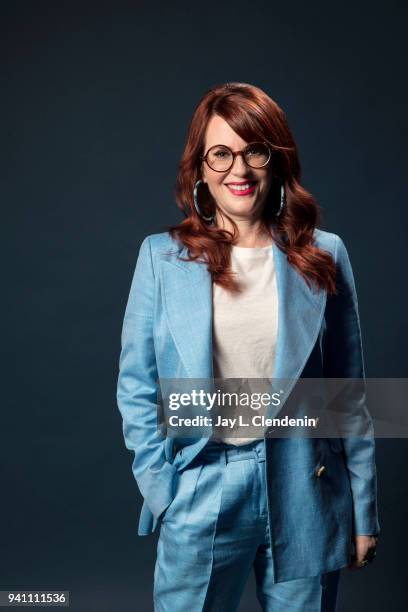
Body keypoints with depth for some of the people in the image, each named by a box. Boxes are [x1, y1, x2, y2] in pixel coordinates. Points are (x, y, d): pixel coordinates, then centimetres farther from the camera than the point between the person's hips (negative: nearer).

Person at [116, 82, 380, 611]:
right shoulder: (163, 256, -2)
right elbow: (137, 387, 2)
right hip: (200, 496, 0)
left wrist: (364, 512, 4)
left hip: (305, 493, 1)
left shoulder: (324, 255, 0)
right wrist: (162, 493, -4)